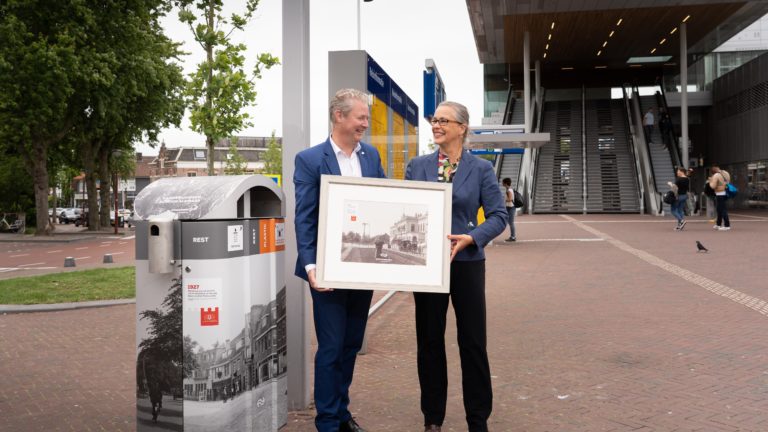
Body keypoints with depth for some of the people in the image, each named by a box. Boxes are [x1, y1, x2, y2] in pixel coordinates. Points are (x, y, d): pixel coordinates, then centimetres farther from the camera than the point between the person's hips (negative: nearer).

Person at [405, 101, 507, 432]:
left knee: (473, 342, 4)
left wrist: (471, 238, -19)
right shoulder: (417, 166, 5)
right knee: (429, 341, 10)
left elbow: (498, 216, -3)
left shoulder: (481, 169, 0)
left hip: (467, 263, -2)